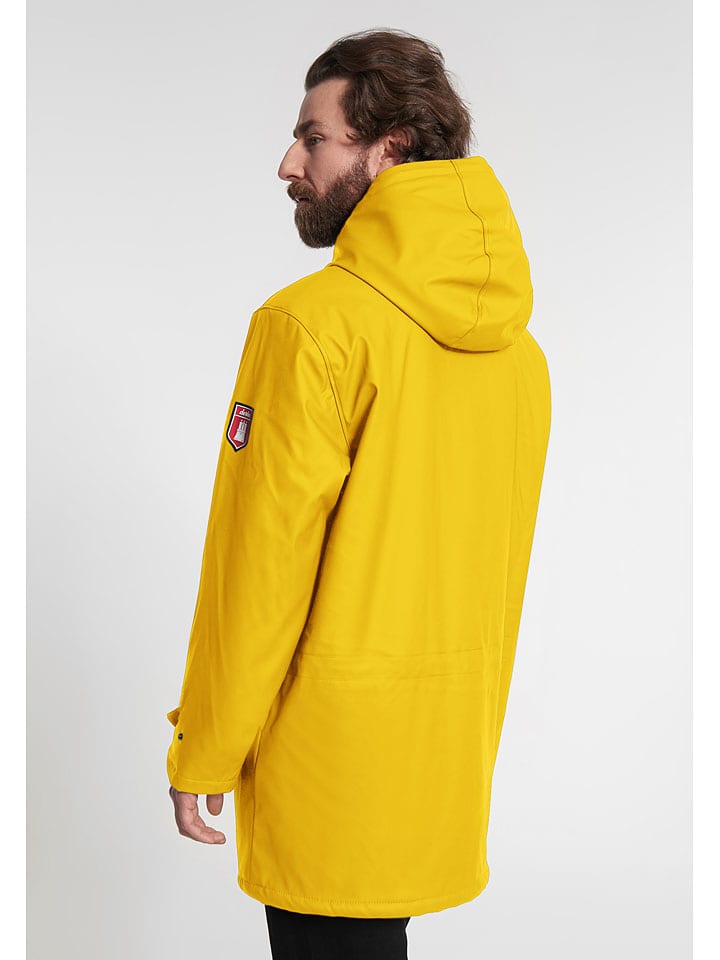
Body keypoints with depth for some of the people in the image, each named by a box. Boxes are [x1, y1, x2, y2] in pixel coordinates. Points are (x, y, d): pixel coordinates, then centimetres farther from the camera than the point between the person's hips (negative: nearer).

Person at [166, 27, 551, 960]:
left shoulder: (311, 323, -17)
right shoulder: (516, 342, 4)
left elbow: (261, 561, -16)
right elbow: (495, 557, 9)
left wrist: (202, 751, -6)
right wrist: (468, 726, 18)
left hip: (329, 738, -7)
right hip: (451, 735, 7)